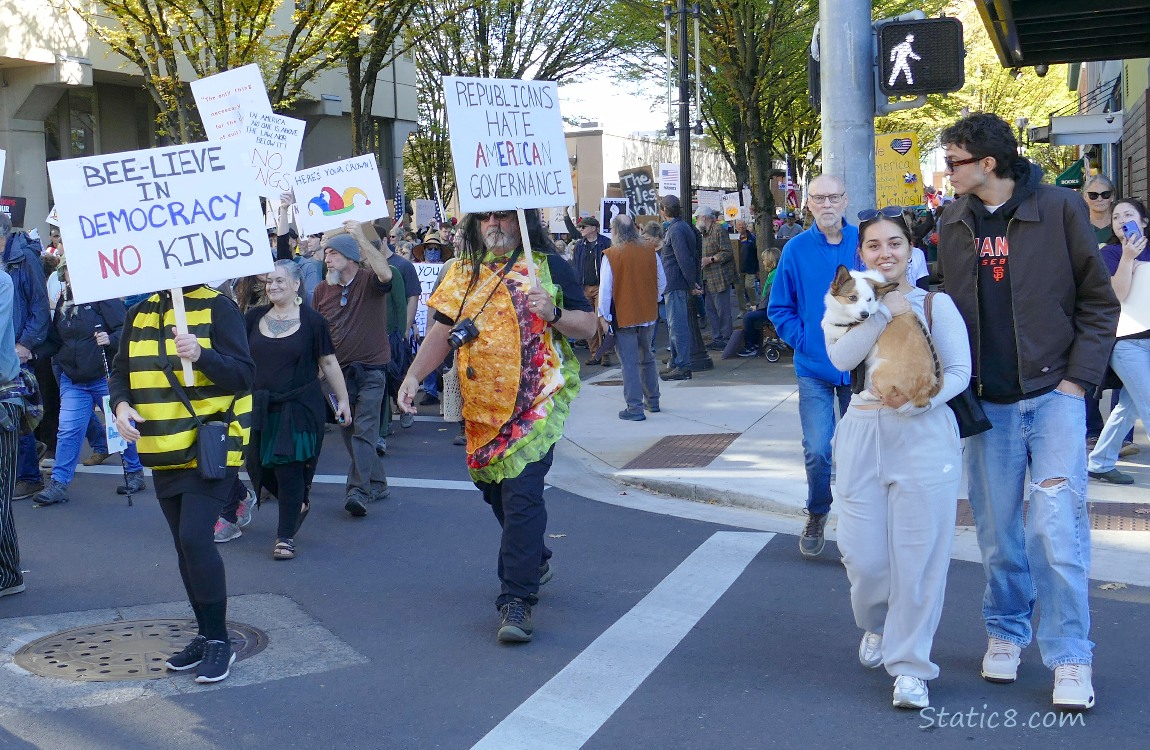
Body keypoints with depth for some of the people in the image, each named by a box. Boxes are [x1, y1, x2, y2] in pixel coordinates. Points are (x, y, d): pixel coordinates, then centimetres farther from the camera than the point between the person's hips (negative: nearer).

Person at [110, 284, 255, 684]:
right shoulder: (139, 314, 9)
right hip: (165, 450, 7)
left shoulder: (218, 308, -9)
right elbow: (120, 372, 14)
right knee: (185, 545, 12)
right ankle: (206, 635, 25)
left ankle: (218, 640, -3)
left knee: (195, 537, -16)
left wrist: (200, 354, -31)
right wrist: (121, 406, -7)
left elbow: (243, 375, -14)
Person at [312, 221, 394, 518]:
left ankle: (359, 491, -18)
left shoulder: (369, 281, -6)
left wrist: (360, 236, -33)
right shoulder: (322, 290, 6)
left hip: (371, 371, -5)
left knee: (364, 431, -14)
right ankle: (377, 484, 23)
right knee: (348, 432, 11)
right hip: (338, 371, 6)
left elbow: (385, 274, -31)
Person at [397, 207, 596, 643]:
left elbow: (589, 325, 1)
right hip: (481, 407, 5)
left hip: (535, 403, -5)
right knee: (495, 490, 15)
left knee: (521, 495, -13)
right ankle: (535, 560, 40)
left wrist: (553, 315, -18)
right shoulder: (463, 274, 12)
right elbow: (441, 333, 10)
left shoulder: (549, 267, 1)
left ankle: (516, 599, -10)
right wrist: (413, 377, -4)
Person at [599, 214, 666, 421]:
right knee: (647, 358, 20)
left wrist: (603, 316, -4)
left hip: (623, 317, -5)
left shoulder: (611, 256, -14)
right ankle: (652, 401, 28)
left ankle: (635, 408, -1)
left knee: (629, 363, -1)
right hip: (648, 315, 5)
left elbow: (605, 289, -12)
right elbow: (662, 283, 8)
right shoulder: (650, 252, 0)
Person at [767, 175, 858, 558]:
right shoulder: (796, 249, -2)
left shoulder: (863, 243, -3)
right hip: (814, 367, 0)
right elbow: (779, 308, 4)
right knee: (817, 450, -6)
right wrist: (803, 341, -6)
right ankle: (816, 517, 18)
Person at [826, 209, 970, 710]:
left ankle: (910, 666, 10)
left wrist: (916, 401, -18)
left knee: (919, 556, -3)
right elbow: (840, 357, -10)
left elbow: (959, 371, -2)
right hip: (863, 436, 2)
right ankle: (876, 625, 37)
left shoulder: (936, 304, 3)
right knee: (863, 555, 3)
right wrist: (885, 310, -15)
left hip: (924, 437, -2)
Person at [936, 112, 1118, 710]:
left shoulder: (1059, 209, -5)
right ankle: (1005, 633, 27)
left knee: (1056, 527, -8)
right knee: (997, 529, 9)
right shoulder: (952, 224, 6)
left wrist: (1079, 378, -7)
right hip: (986, 403, 4)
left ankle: (1070, 656, 1)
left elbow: (1099, 302, 0)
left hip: (1052, 394, -3)